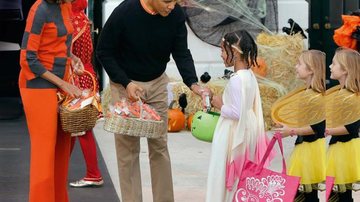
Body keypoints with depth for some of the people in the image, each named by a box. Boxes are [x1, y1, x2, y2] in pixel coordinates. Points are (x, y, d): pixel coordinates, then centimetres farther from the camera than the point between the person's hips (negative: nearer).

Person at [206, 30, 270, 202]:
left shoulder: (236, 80, -22)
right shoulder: (250, 76, 6)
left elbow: (237, 113, -25)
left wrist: (220, 105, -11)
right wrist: (225, 102, 12)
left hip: (233, 134, -9)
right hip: (246, 132, 9)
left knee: (225, 174, 0)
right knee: (241, 177, 15)